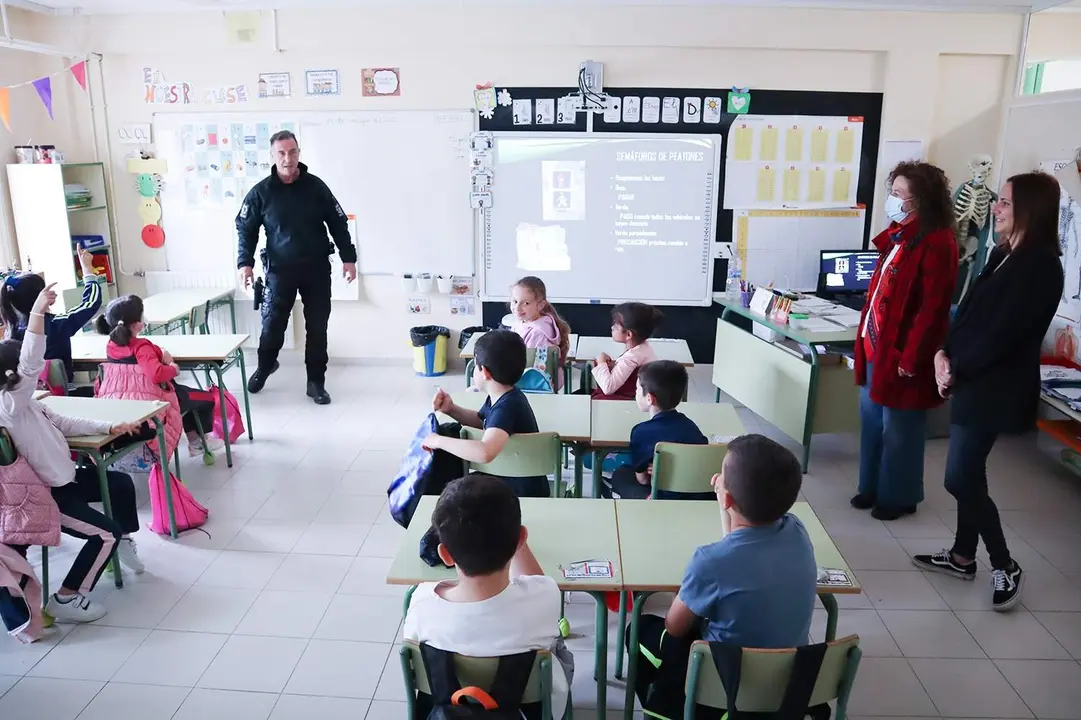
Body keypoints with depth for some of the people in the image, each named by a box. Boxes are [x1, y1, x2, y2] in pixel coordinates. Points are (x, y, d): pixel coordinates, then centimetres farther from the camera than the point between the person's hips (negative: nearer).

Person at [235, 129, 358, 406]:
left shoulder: (316, 187, -2)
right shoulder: (261, 192, -3)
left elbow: (338, 223, 4)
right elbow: (246, 228, 4)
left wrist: (348, 258, -1)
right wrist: (245, 262, -7)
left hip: (317, 269, 1)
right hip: (279, 270, 0)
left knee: (317, 328, 3)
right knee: (272, 325, 5)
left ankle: (316, 382, 15)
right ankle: (265, 366, 35)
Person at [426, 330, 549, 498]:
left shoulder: (507, 407, -30)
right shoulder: (502, 397, -2)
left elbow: (484, 453, -48)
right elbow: (481, 421, 21)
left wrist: (439, 441, -33)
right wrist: (451, 409, 1)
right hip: (506, 481, 8)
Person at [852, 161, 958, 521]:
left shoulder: (937, 244, -17)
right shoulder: (899, 236, 12)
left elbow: (932, 309, -20)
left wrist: (910, 359, -18)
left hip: (901, 355, -9)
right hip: (876, 347, 9)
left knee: (897, 431, 6)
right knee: (872, 424, 17)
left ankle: (898, 497, 22)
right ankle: (872, 487, 32)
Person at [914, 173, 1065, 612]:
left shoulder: (1040, 266, -17)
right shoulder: (1004, 255, 12)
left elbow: (1001, 332, -21)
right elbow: (970, 311, 11)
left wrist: (956, 368, -11)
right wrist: (945, 354, -3)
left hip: (994, 389, -9)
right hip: (975, 381, 9)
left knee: (960, 479, -5)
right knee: (968, 475, 16)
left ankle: (1006, 568, 12)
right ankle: (962, 556, 29)